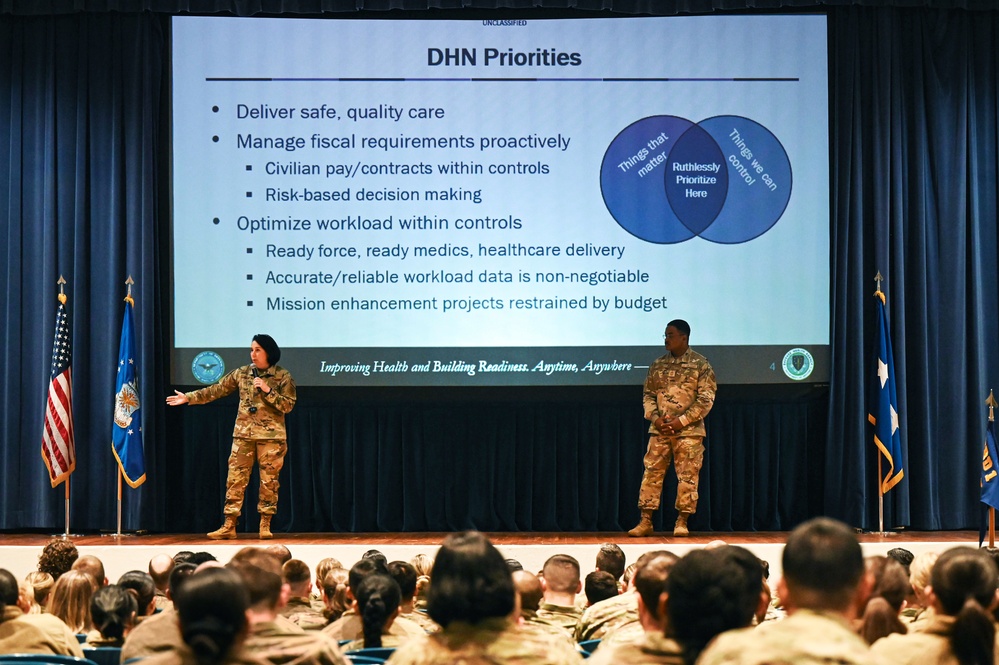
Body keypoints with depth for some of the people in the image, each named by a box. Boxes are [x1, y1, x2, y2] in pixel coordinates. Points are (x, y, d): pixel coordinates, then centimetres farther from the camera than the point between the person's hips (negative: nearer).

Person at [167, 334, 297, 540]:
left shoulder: (283, 376, -3)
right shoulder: (242, 373, 6)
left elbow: (288, 405, -9)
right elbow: (216, 390, 10)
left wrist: (267, 391, -18)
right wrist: (188, 398, 7)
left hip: (271, 436, -3)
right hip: (243, 434, 3)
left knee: (269, 481, 0)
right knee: (235, 479, 0)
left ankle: (265, 526, 11)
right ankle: (229, 526, 3)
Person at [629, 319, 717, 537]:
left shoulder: (700, 364, -3)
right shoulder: (658, 364, 10)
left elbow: (706, 399, -8)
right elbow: (648, 394, 13)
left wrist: (682, 421, -14)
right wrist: (655, 417, -6)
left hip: (688, 431, -4)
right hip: (659, 429, 4)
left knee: (687, 476, -1)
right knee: (652, 473, 1)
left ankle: (682, 522, 7)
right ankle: (645, 521, 4)